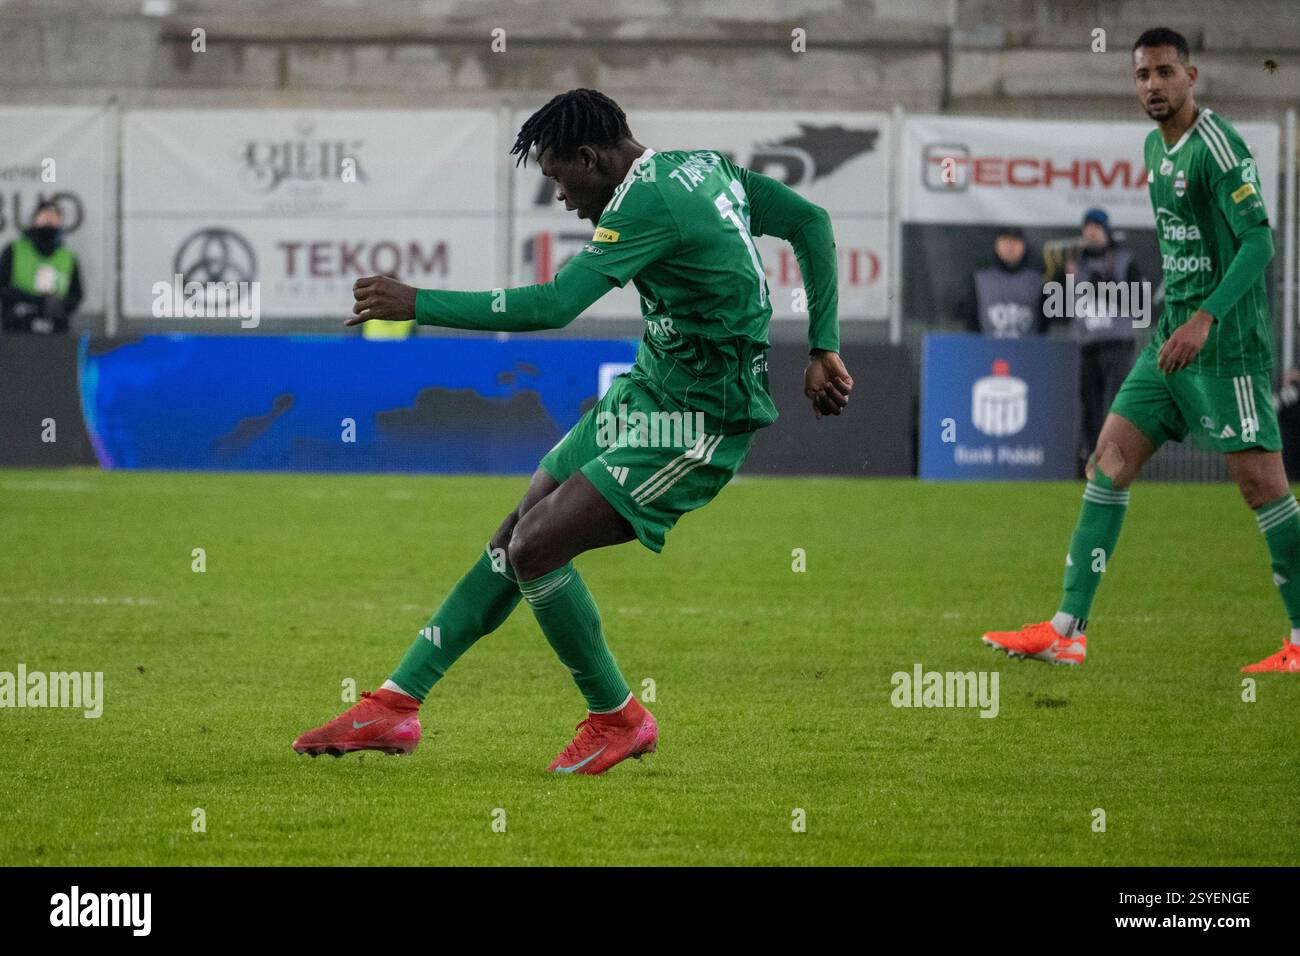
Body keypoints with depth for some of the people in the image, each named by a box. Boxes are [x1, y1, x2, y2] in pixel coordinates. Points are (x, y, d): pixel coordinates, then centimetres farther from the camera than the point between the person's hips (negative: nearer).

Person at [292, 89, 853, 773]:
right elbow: (811, 223, 14)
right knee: (516, 534, 7)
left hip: (698, 426, -10)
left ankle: (617, 718, 4)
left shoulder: (649, 200, -22)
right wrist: (823, 348, 12)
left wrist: (416, 304, -23)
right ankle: (395, 705, 10)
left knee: (535, 548, -15)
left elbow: (553, 306, -28)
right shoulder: (705, 166, 8)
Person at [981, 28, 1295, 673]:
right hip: (1172, 335, 9)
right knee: (1109, 462, 3)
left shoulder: (1218, 147, -14)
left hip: (1226, 344, -9)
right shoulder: (1155, 147, 13)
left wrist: (1206, 318, -28)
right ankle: (1067, 630, 3)